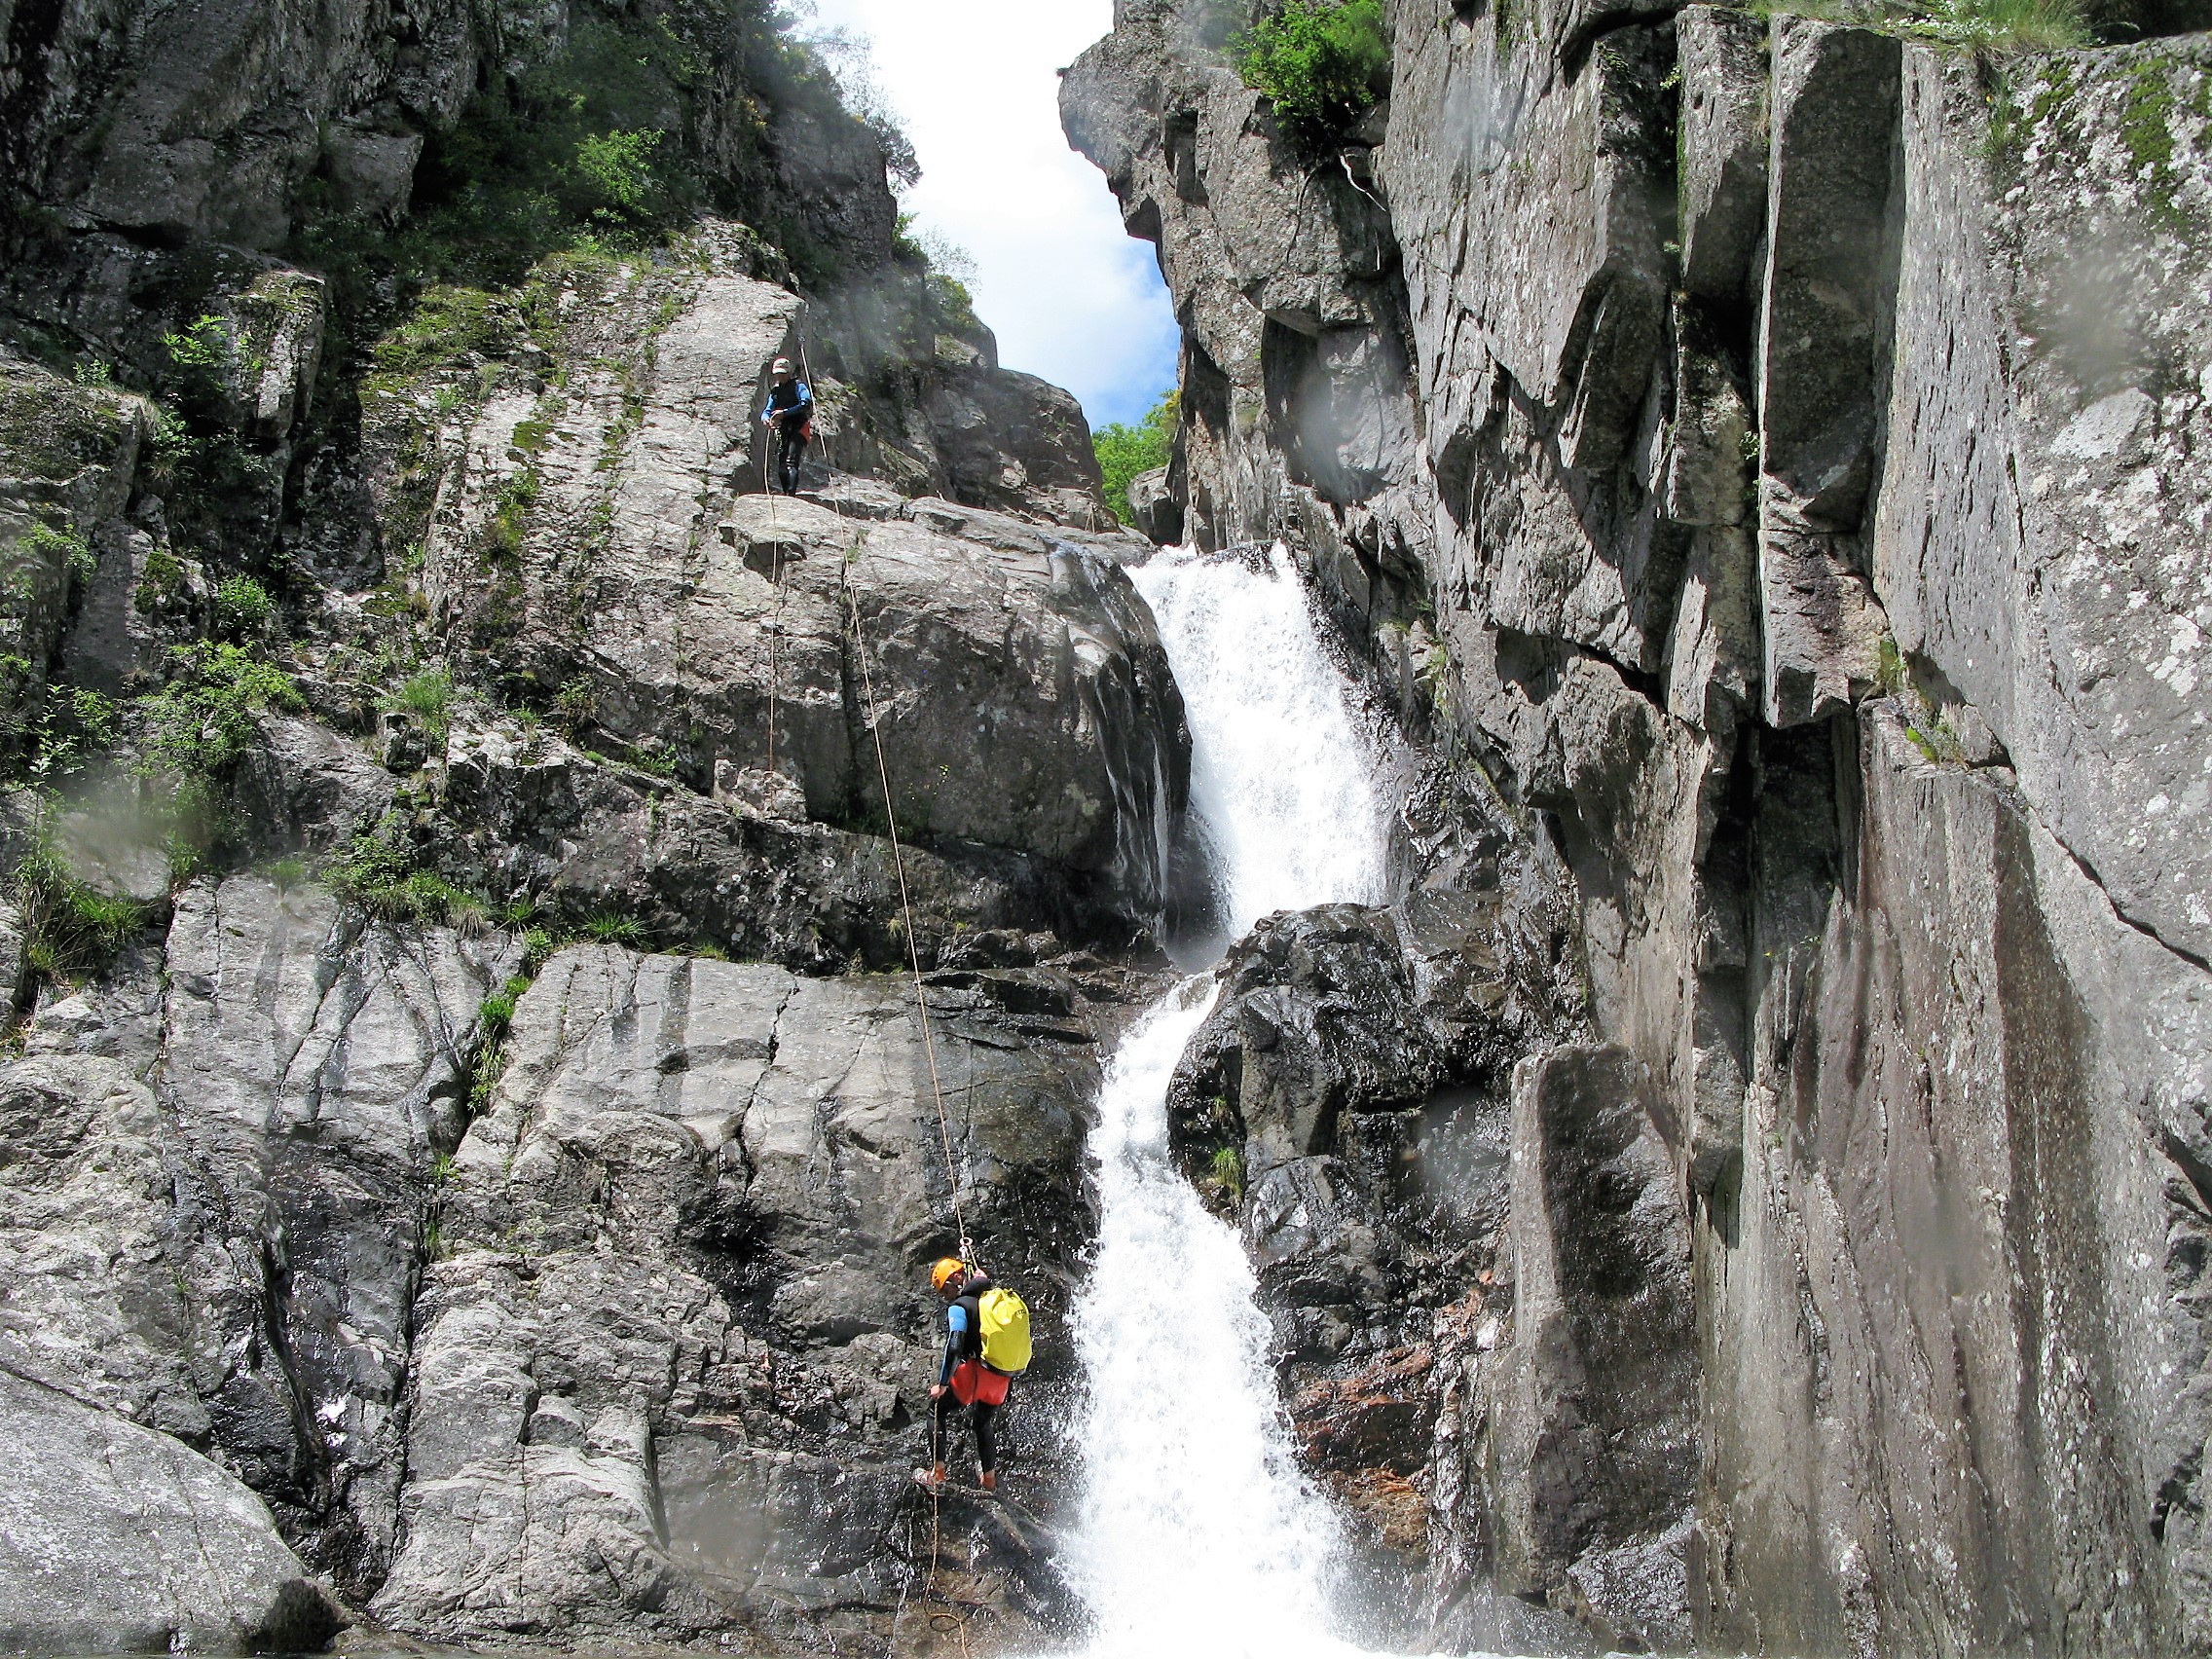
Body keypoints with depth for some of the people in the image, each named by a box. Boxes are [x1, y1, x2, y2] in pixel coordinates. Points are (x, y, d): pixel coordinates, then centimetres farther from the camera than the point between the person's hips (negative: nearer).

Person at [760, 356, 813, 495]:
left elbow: (806, 404, -15)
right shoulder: (775, 391, 22)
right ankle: (786, 493, 10)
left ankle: (791, 493, -36)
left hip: (798, 428, -7)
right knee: (781, 467, 3)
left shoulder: (798, 386, 1)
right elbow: (767, 410, 19)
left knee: (791, 461, -24)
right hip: (782, 431, 7)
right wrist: (765, 418, -8)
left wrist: (784, 413, -19)